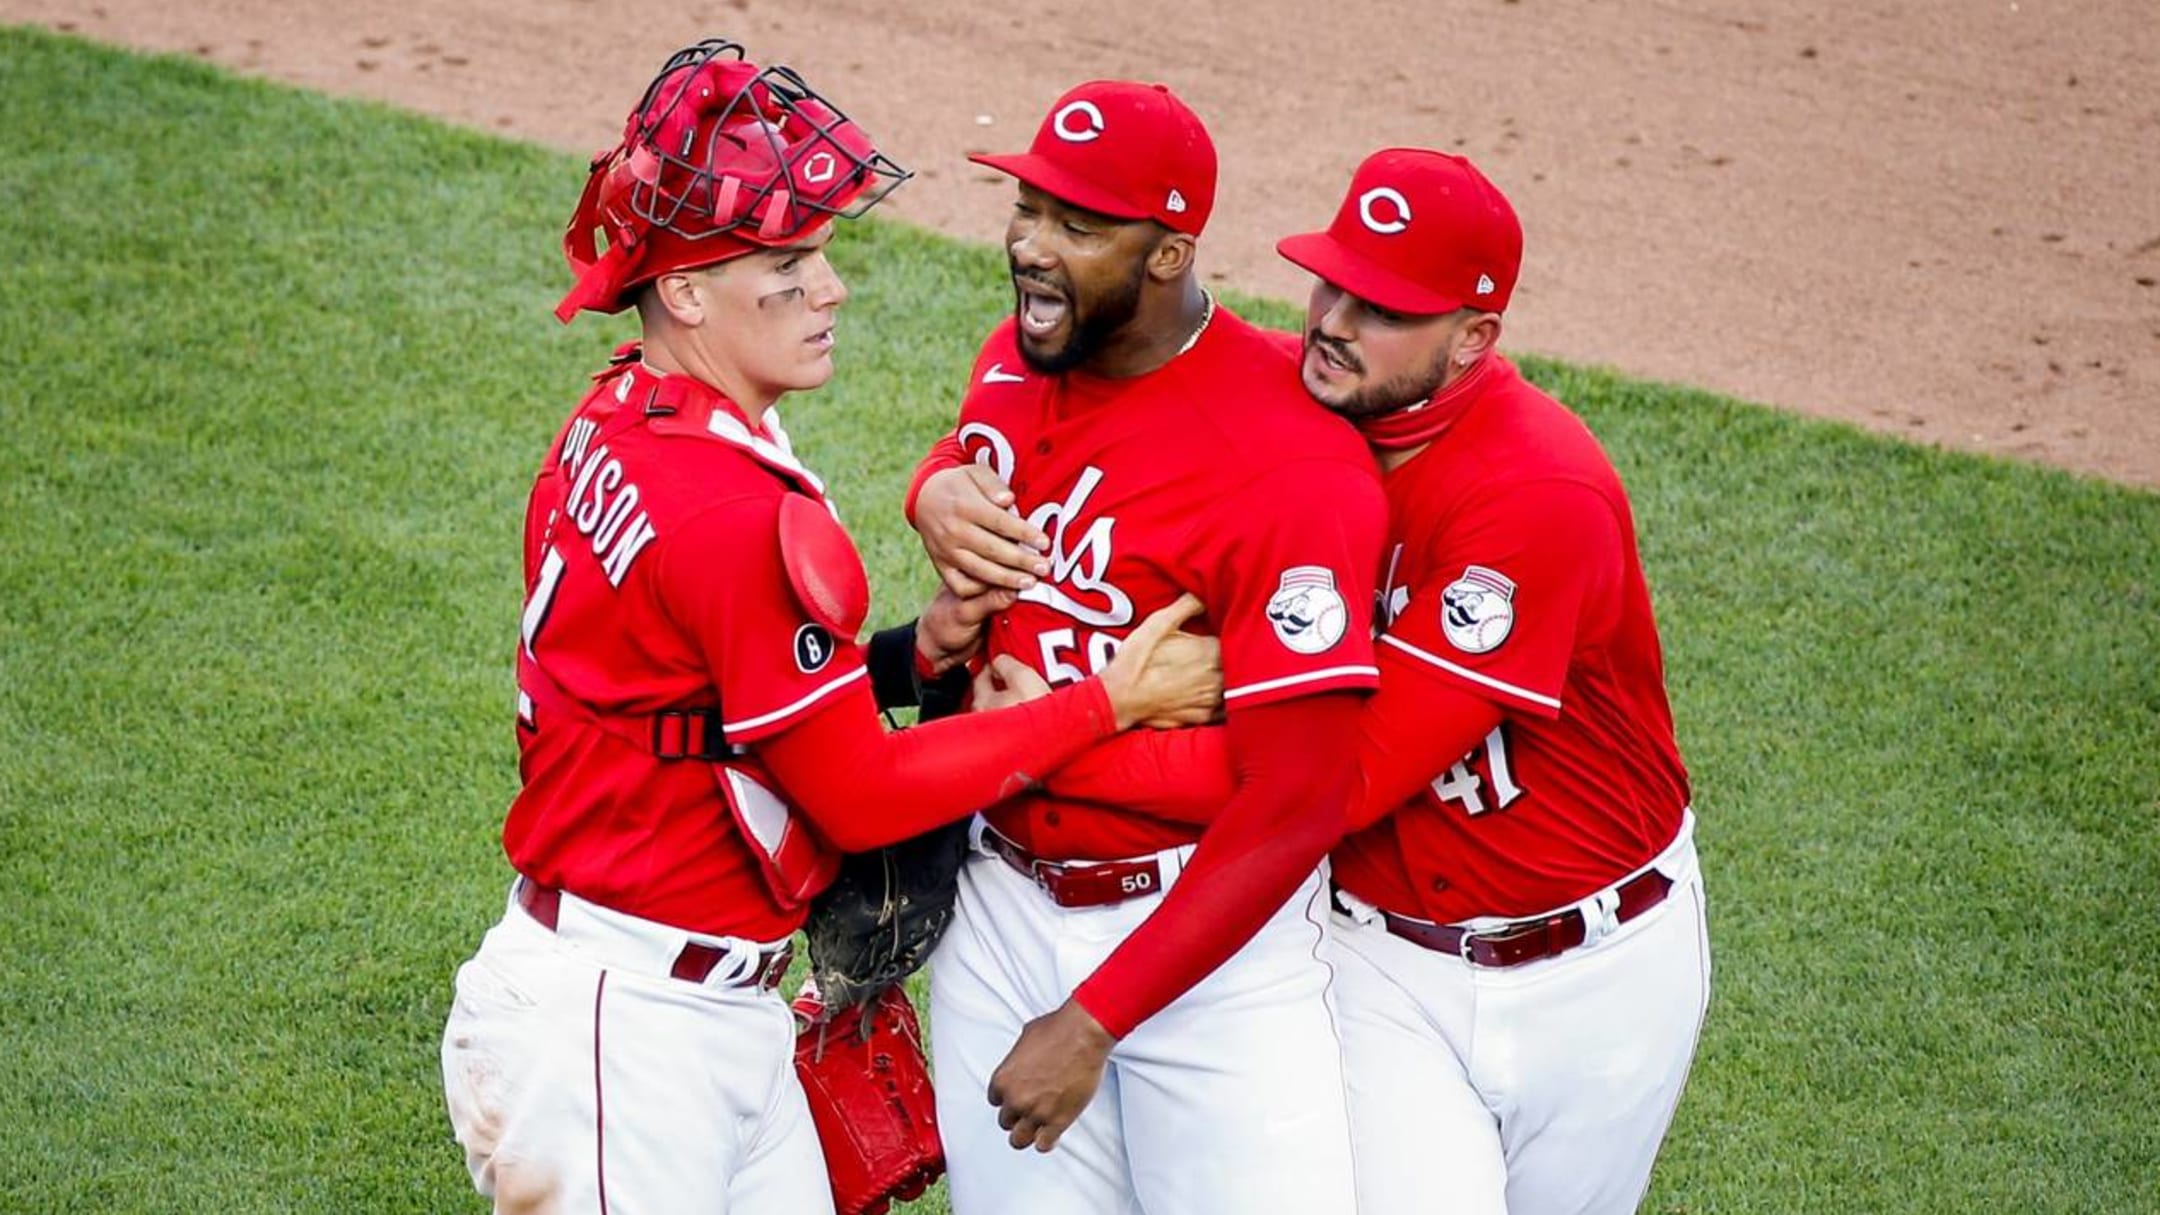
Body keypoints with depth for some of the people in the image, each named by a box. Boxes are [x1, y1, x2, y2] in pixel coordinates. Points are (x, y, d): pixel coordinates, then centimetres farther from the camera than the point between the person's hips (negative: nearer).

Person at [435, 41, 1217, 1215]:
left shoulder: (615, 426, 5)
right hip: (618, 1030, -9)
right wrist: (1111, 700, -9)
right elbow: (861, 796, -15)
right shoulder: (737, 512, -22)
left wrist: (913, 651, -1)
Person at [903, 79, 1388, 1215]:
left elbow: (1296, 802, -22)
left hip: (1213, 924, -6)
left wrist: (1093, 1020, -21)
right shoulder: (1012, 364, 1)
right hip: (1003, 900, 6)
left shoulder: (1290, 468, -22)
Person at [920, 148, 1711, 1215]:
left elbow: (1350, 775, -30)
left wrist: (1069, 747, -32)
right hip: (1389, 959, 3)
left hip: (1596, 962, -3)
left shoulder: (1541, 495, -28)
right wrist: (945, 491, -23)